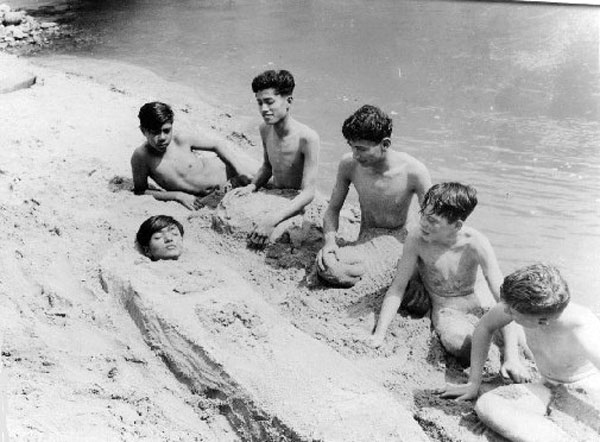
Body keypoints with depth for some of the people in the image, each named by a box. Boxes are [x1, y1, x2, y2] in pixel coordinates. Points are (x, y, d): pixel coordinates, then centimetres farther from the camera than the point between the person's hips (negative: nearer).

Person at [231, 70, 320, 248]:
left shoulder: (307, 138, -23)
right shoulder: (265, 129, -1)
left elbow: (308, 193, -27)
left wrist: (273, 220, -37)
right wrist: (252, 186, -4)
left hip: (296, 207, -6)